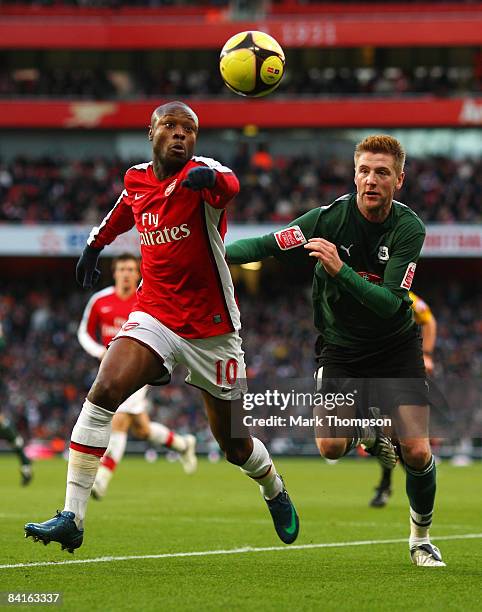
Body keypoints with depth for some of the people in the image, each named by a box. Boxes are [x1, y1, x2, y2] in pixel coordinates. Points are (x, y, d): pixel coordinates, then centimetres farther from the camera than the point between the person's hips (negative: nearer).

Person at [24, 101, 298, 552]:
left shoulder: (201, 173, -13)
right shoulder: (136, 180, 4)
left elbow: (228, 185, -39)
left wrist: (210, 178, -61)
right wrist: (94, 244, 38)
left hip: (211, 329, -3)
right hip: (154, 316, 3)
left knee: (235, 447, 7)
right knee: (104, 391, -23)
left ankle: (275, 491, 43)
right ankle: (72, 518, -23)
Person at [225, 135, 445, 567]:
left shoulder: (409, 229, -18)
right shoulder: (330, 217, -17)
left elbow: (390, 303, -27)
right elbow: (267, 245, -14)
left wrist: (340, 270, -39)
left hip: (397, 347, -1)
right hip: (341, 347, 1)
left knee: (417, 453, -12)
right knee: (331, 447, -15)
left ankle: (421, 538, 15)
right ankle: (366, 431, 23)